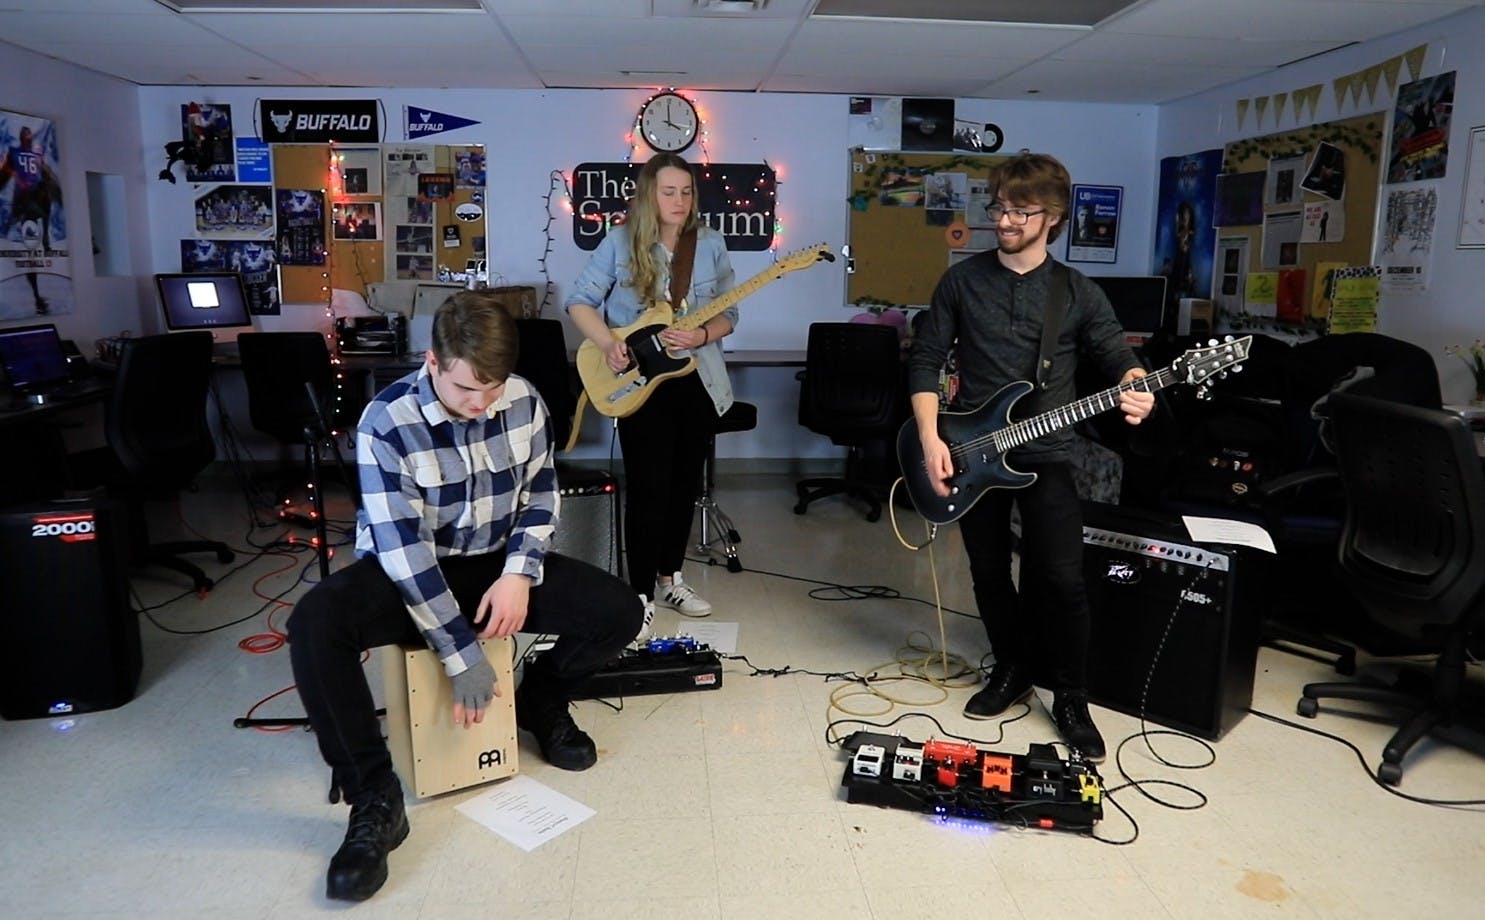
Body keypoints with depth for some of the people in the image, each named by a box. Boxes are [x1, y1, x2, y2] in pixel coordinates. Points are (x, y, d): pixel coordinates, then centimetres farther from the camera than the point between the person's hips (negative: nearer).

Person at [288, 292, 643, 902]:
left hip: (496, 563, 4)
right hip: (405, 574, -3)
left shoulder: (523, 401, -9)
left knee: (618, 612, -16)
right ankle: (375, 800, -19)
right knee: (314, 625, -34)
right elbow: (404, 548, -25)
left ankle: (540, 701, 16)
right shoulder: (387, 424, -22)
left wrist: (519, 575, -14)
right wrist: (462, 654, -26)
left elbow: (540, 495, 3)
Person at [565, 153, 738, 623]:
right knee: (648, 488, -6)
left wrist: (701, 335, -16)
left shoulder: (711, 243, 2)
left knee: (685, 483, 11)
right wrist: (609, 343, -18)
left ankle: (669, 578, 28)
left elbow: (728, 315, 4)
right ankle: (640, 593, 6)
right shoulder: (620, 242, -5)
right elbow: (579, 301, -2)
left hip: (698, 381, 4)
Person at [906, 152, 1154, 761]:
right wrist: (931, 438, -9)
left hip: (1044, 455, -1)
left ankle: (1071, 700, 12)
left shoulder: (1080, 293, 2)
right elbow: (925, 361, 3)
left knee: (1062, 579, -7)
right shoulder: (961, 281, 3)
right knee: (989, 573, 11)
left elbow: (1117, 355, 5)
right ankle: (1014, 669, 33)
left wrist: (1135, 386, -21)